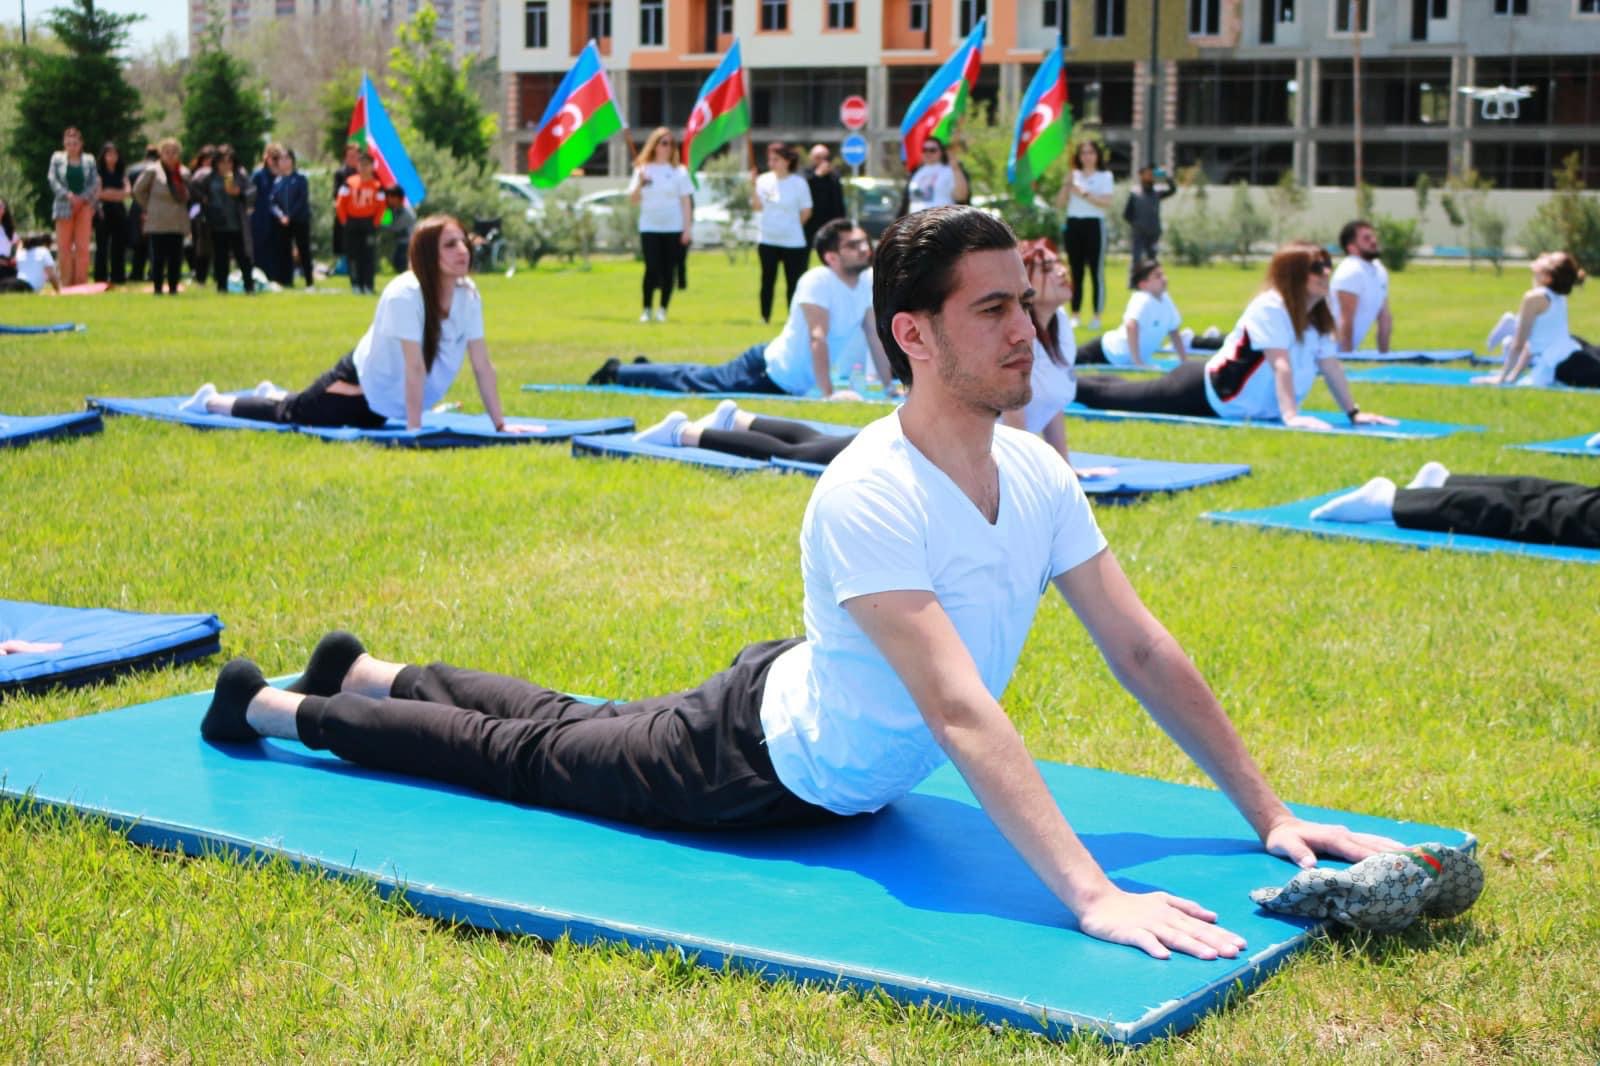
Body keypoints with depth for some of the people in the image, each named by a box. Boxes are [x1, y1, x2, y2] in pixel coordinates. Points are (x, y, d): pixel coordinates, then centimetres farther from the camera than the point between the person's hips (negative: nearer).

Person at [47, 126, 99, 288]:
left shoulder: (89, 160, 7)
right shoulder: (57, 158, 7)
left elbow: (95, 183, 2)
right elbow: (53, 180, -1)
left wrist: (82, 198, -11)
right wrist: (67, 195, -14)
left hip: (84, 206, 0)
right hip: (64, 207, 0)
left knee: (82, 246, -4)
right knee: (64, 246, -2)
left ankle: (81, 280, -1)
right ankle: (66, 281, 4)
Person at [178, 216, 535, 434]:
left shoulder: (468, 295, -14)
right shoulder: (405, 294, -33)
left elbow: (482, 365, -10)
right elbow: (415, 366, -35)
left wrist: (500, 424, -11)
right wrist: (414, 432, -37)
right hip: (357, 387, -7)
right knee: (285, 416, 12)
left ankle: (273, 394, 57)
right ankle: (210, 400, 35)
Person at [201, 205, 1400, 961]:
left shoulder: (1037, 473, -13)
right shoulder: (870, 499, -39)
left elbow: (1145, 649, -9)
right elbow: (962, 714, -46)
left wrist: (1269, 813, -12)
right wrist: (1092, 896, -50)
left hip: (832, 759, 7)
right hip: (759, 768, -7)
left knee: (574, 727, 27)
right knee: (527, 754, 12)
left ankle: (369, 670, 51)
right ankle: (276, 709, 35)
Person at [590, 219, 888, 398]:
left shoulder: (869, 281, -4)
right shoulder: (818, 280, -26)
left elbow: (875, 336, 2)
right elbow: (818, 337, -32)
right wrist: (829, 393, -37)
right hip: (768, 372, -7)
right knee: (691, 382, 5)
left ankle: (645, 370, 44)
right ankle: (618, 372, 22)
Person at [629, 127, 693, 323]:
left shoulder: (679, 171, 5)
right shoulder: (642, 170, 6)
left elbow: (685, 202, 4)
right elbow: (632, 200, 5)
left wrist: (688, 227, -3)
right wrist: (640, 183, -12)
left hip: (673, 228, 0)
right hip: (649, 228, 0)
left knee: (669, 270, 1)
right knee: (652, 269, -7)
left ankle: (663, 309, 10)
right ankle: (646, 309, 0)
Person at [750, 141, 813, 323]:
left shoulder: (799, 183, -5)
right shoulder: (764, 180, 3)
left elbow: (806, 212, 2)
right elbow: (757, 207, -5)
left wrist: (790, 226, 9)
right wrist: (753, 186, -15)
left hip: (793, 241, -3)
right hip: (767, 240, 3)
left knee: (793, 281, -1)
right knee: (767, 279, 7)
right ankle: (765, 318, 15)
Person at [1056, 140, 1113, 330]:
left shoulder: (1105, 176, 2)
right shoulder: (1073, 176, 13)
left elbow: (1106, 202, -12)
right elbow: (1060, 203, 8)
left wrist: (1084, 194, -16)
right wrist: (1066, 184, -6)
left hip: (1094, 225, -4)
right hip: (1073, 225, 4)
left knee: (1097, 272, -5)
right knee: (1076, 272, 6)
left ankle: (1096, 316, -3)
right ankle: (1075, 315, 8)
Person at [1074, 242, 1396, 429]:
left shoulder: (1317, 317, 2)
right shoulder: (1271, 307, -25)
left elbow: (1331, 366, 3)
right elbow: (1280, 364, -32)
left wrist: (1353, 413, -2)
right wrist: (1290, 416, -38)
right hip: (1205, 395, -8)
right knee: (1118, 397, 3)